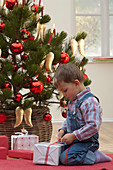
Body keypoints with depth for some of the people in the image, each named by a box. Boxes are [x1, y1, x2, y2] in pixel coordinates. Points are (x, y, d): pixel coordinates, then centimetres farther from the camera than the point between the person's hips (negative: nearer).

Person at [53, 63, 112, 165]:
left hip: (86, 142, -10)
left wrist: (73, 136, -24)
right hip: (71, 140, 10)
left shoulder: (90, 102, -20)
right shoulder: (72, 101, 12)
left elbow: (93, 126, -26)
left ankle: (97, 156, -10)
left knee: (65, 158, -28)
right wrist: (63, 130, 6)